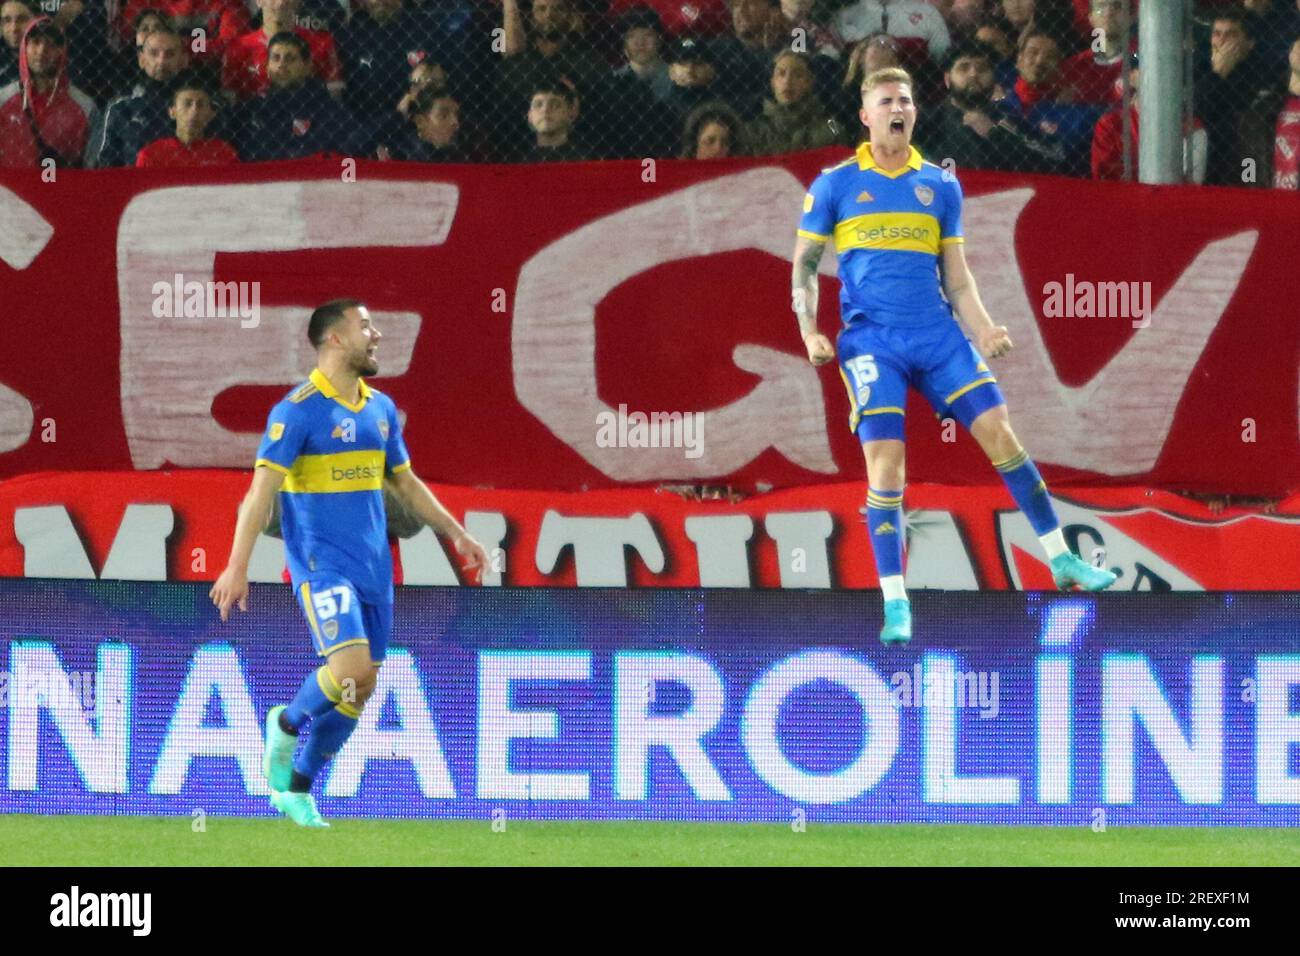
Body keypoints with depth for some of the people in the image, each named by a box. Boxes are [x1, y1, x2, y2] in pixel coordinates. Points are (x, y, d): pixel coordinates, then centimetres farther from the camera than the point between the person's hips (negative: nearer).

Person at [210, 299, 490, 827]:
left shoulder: (380, 408, 12)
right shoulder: (299, 409, -10)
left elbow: (406, 483, 24)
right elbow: (261, 491, -14)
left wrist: (457, 534, 18)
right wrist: (236, 568, -19)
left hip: (372, 565, 7)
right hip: (322, 562, -7)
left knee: (360, 688, 5)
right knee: (351, 667, -22)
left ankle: (296, 789, 19)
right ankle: (288, 724, 8)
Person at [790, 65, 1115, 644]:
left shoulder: (940, 185, 12)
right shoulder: (835, 185, 4)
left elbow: (956, 276, 15)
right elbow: (804, 266, 7)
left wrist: (982, 330, 1)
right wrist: (810, 333, -6)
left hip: (938, 334, 3)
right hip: (871, 339, -3)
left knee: (1000, 434, -4)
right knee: (885, 465, -11)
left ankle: (1061, 562, 5)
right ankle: (895, 604, -5)